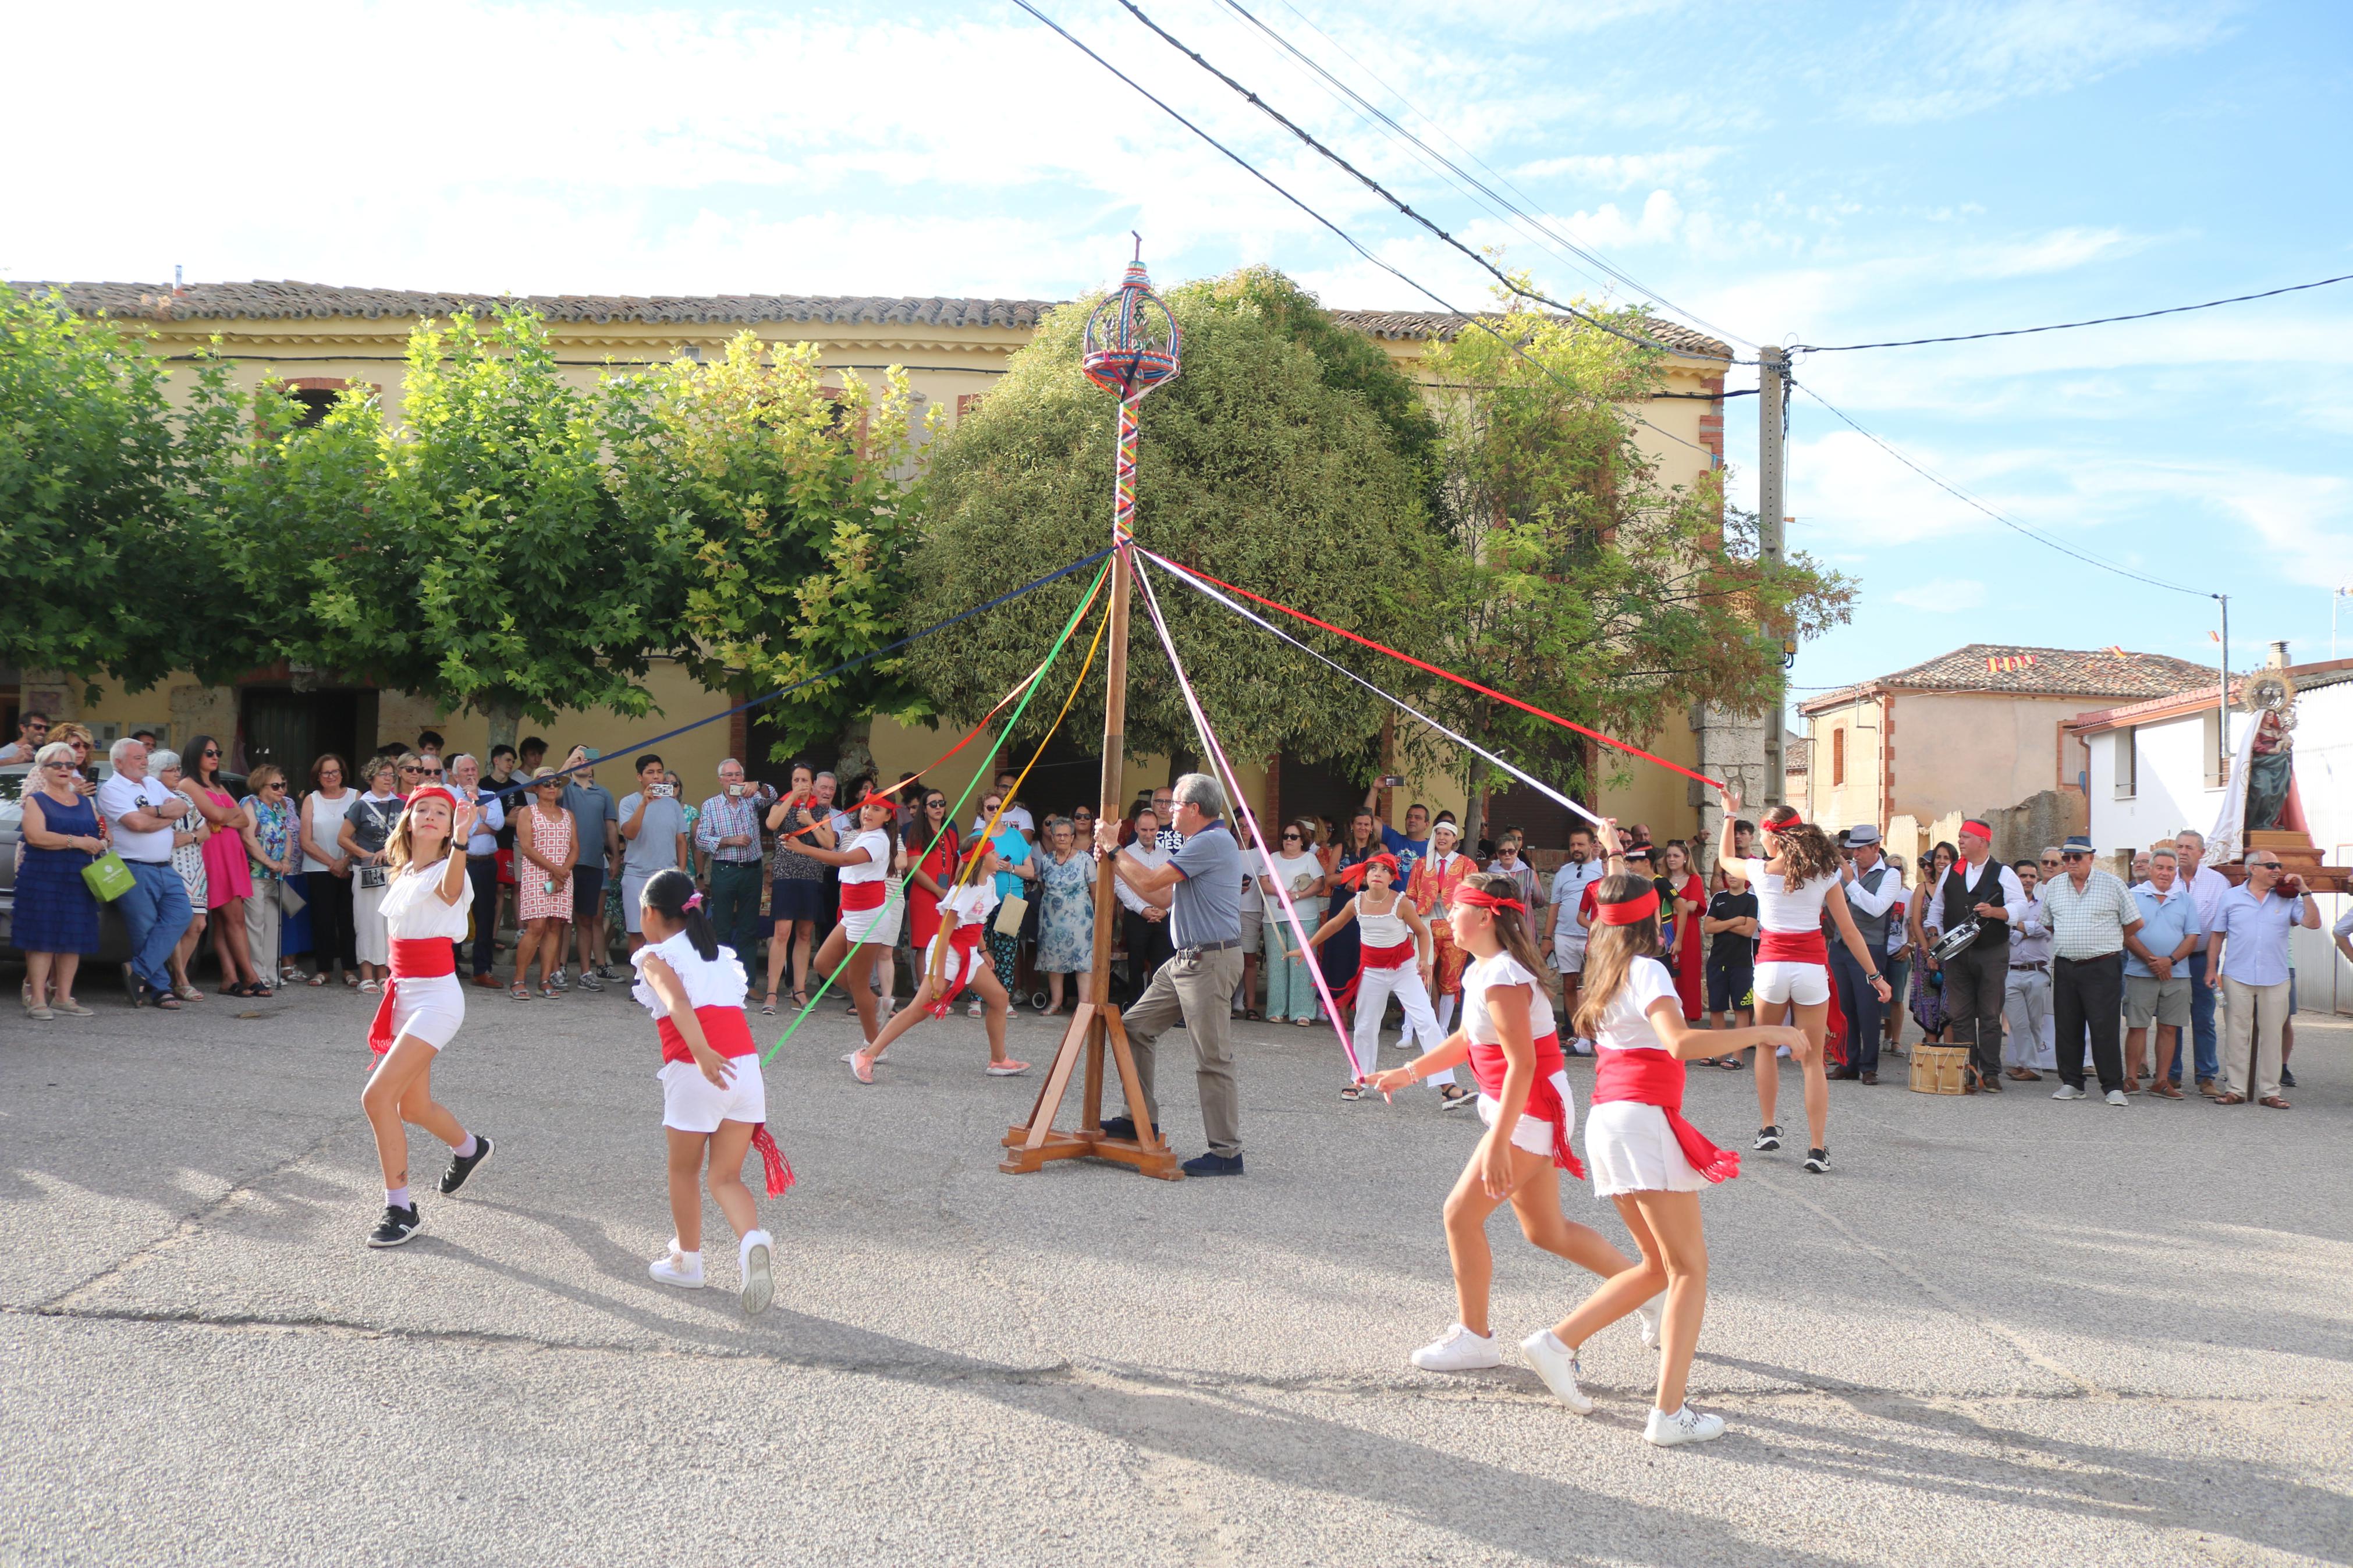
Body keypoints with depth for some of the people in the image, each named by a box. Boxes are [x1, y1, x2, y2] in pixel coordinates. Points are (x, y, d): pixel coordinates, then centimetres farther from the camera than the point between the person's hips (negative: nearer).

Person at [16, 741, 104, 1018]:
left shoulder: (85, 801, 18)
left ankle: (63, 997, 10)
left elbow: (104, 833, 17)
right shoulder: (36, 800, 2)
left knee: (73, 940, 3)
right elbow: (35, 836, -14)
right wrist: (77, 841, -16)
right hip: (42, 878, -5)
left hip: (78, 880, 5)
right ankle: (37, 999, -4)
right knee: (43, 938, -6)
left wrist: (100, 844, -6)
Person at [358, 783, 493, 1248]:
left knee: (377, 1096, -18)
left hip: (436, 998, -8)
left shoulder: (446, 871, -13)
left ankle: (400, 1209, -6)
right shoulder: (399, 875, 11)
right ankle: (470, 1148, 48)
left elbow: (450, 891, -39)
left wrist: (461, 842, -56)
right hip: (403, 996, 8)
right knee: (413, 1108, 17)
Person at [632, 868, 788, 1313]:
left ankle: (687, 1260, 30)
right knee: (726, 1178, 11)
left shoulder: (655, 956, 4)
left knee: (685, 1171, 18)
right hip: (746, 1064, 5)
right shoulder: (719, 954, 23)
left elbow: (677, 1001, -16)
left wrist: (701, 1052, -31)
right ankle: (752, 1240, -16)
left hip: (694, 1071, -5)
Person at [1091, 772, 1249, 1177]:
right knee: (1136, 1028, 13)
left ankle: (1227, 1152, -3)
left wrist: (1114, 848, -2)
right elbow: (1163, 898, 20)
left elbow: (1151, 882, -16)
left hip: (1210, 960, -11)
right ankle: (1142, 1118, 21)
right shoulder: (1203, 843, 20)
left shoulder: (1213, 842, -14)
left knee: (1213, 1057, -8)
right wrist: (1115, 863, 17)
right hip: (1186, 959, 11)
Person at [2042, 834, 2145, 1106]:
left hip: (2102, 968, -4)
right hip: (2064, 968, 4)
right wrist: (2070, 942, 13)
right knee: (2067, 1027, 7)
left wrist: (2104, 941, 6)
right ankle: (2071, 1083, 15)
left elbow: (2133, 925, 4)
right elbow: (2048, 925, 23)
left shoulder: (2112, 884, -1)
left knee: (2104, 1028, -7)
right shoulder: (2053, 887, 10)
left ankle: (2113, 1086, -2)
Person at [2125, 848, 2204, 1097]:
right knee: (2136, 1026, -2)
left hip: (2176, 974, 2)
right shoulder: (2134, 896, 3)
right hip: (2140, 973, -2)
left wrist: (2170, 960, -11)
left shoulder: (2186, 900, 10)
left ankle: (2162, 1081, 9)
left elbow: (2192, 937, 5)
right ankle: (2131, 1080, 3)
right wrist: (2151, 960, -14)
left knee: (2169, 1028, 3)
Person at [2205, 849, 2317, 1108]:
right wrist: (2212, 969, 1)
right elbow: (2217, 935, 7)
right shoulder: (2232, 897, 6)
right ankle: (2237, 1089, 7)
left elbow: (2313, 923, -2)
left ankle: (2269, 1091, 11)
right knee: (2238, 1035, 2)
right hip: (2237, 978, -1)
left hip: (2275, 979, 1)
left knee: (2271, 1035, 5)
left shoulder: (2287, 899, 7)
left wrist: (2304, 892, -6)